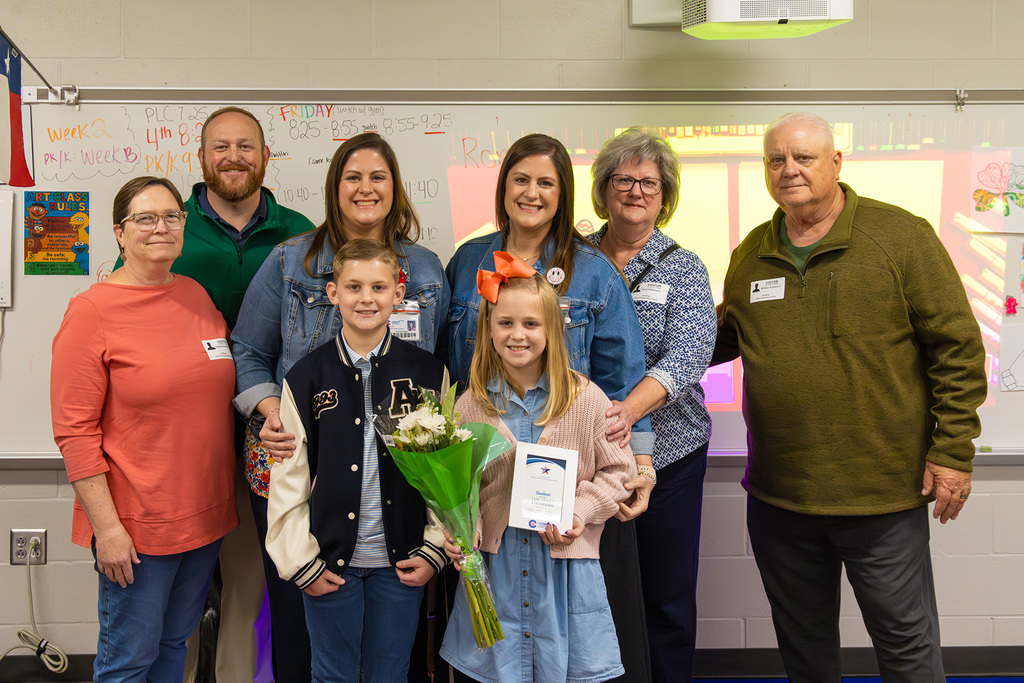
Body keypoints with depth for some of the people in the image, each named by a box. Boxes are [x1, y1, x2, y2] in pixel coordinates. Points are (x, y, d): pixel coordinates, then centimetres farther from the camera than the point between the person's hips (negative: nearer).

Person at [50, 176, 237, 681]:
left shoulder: (198, 296, 6)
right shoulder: (92, 310, -11)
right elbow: (74, 430, -13)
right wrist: (108, 527, -15)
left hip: (204, 515, 6)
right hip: (135, 525, -6)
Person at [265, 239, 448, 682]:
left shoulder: (428, 373, -2)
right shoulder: (306, 377, -3)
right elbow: (288, 479, -2)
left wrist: (435, 549, -3)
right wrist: (301, 561, -5)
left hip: (400, 561, 0)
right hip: (330, 559, 0)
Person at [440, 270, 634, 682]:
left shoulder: (587, 399, -5)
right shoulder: (470, 406, 0)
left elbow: (617, 470, 0)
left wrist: (580, 512, -13)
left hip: (566, 563, -1)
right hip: (494, 561, 2)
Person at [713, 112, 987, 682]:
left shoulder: (903, 237, -7)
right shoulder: (751, 255, 7)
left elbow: (957, 347, -7)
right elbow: (721, 336, 20)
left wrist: (953, 450, -10)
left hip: (884, 491, -4)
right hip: (777, 494, 4)